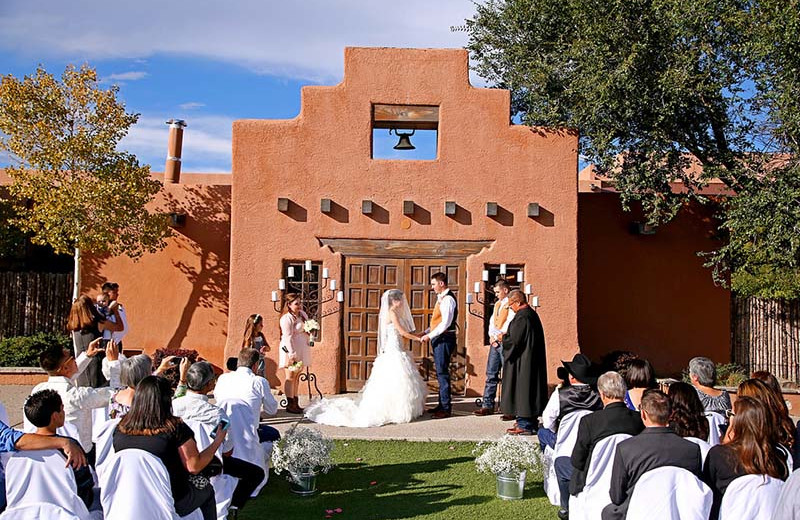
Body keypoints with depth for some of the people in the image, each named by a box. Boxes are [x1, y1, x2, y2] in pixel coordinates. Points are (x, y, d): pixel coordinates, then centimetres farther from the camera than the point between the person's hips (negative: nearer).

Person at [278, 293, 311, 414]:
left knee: (296, 377, 11)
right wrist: (291, 354, -23)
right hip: (291, 350, -8)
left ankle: (295, 403, 16)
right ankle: (290, 404, 0)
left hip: (301, 350, 8)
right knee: (291, 377, -3)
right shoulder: (287, 319, -15)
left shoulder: (302, 314, 10)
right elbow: (288, 337, -19)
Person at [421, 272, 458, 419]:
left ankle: (446, 408, -3)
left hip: (444, 339, -10)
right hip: (438, 339, 10)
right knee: (440, 373, 14)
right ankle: (442, 404, 21)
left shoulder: (448, 299, -15)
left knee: (442, 373, -7)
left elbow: (446, 323, -22)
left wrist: (430, 336, -18)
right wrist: (426, 332, 12)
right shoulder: (441, 298, 16)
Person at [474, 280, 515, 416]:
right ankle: (488, 406, 7)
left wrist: (499, 336, -9)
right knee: (491, 374, 5)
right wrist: (492, 337, 3)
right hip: (494, 342, 8)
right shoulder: (497, 304, 20)